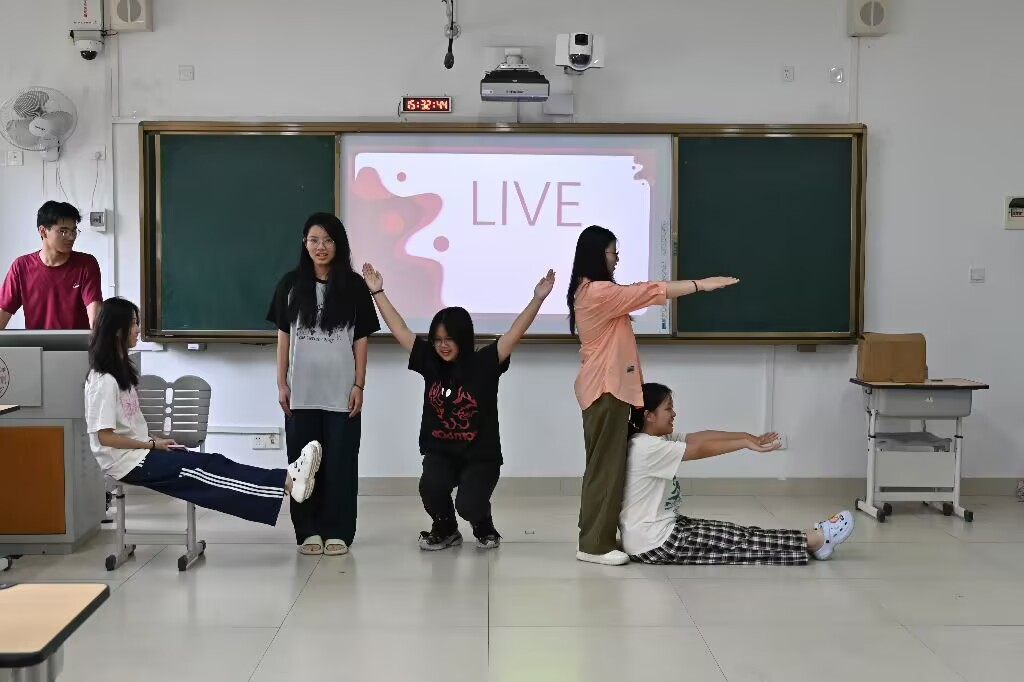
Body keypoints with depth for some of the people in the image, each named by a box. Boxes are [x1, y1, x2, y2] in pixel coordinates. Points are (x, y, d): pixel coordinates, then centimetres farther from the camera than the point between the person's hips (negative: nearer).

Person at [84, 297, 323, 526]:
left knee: (211, 462, -8)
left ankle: (286, 480, -22)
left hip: (140, 452, 9)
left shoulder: (120, 370, 12)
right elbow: (105, 436, -19)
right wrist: (153, 444, -13)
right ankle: (287, 483, -27)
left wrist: (154, 441, 4)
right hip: (128, 463, -9)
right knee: (201, 470, -18)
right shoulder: (104, 381, -18)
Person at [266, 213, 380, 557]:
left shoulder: (354, 285, 0)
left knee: (340, 462, 2)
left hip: (341, 390, -1)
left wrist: (359, 385, -3)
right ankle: (308, 530, 15)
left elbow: (361, 339, 1)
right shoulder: (291, 283, 4)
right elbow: (283, 335, 7)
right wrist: (282, 383, 2)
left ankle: (337, 532, 10)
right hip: (302, 390, 2)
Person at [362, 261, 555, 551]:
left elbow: (516, 331, -17)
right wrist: (378, 292, 1)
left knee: (469, 505, -21)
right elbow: (399, 329, 1)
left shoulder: (484, 363, -10)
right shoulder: (429, 362, -2)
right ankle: (445, 530, 8)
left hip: (480, 455, -2)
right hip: (440, 452, 2)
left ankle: (484, 528, 18)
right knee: (431, 488, -26)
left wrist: (538, 298, -25)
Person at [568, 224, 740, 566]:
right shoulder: (599, 292, -18)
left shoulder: (592, 290, 16)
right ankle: (594, 544, 0)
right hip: (606, 388, -11)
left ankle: (595, 536, 20)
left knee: (605, 463, 14)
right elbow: (649, 292, -17)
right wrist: (702, 284, -13)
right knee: (606, 464, -6)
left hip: (605, 386, 11)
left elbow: (636, 293, 18)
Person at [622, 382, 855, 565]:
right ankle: (816, 540, 2)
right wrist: (746, 444, -14)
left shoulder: (657, 439, 9)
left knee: (734, 534, 6)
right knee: (734, 540, -4)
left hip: (664, 527, 10)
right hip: (653, 542, -10)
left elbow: (699, 437, 1)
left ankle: (810, 539, 8)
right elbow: (701, 450, -21)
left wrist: (746, 436, -9)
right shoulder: (645, 447, -22)